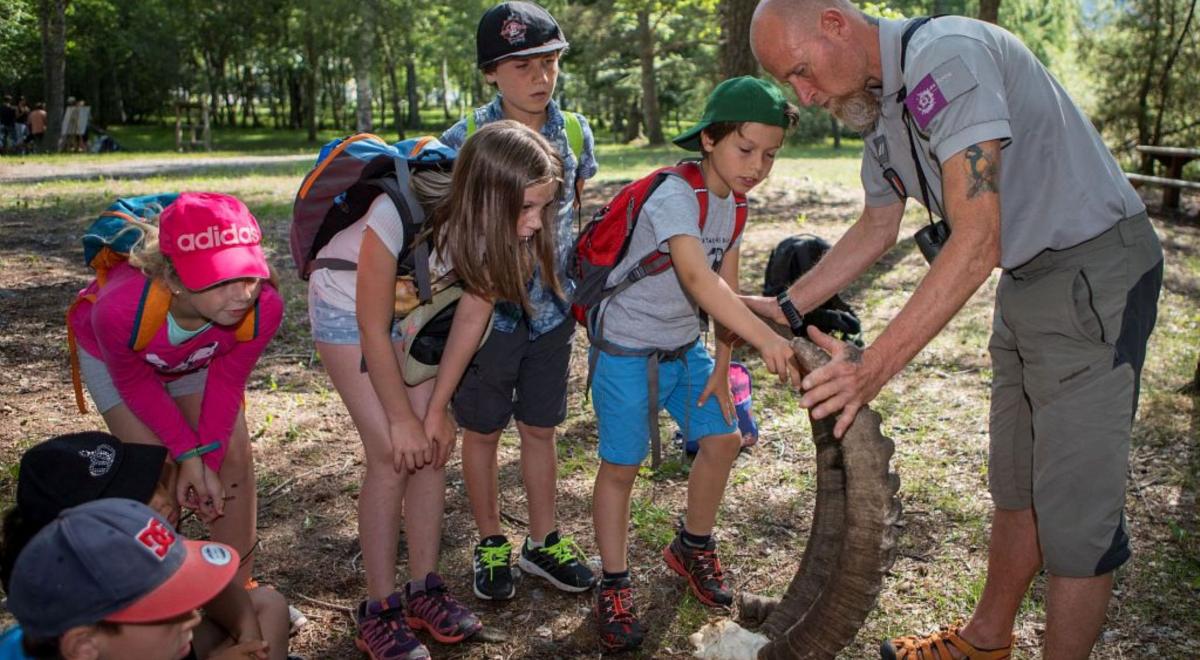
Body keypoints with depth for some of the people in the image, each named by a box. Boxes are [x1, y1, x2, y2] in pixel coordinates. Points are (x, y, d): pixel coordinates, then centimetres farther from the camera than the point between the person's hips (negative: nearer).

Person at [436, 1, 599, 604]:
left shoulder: (574, 133, -2)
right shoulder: (464, 141, -14)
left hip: (552, 310, 3)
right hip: (487, 311, -3)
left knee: (540, 429, 14)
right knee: (483, 431, 11)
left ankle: (542, 542, 31)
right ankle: (490, 545, 29)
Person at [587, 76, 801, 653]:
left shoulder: (733, 202, 1)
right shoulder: (674, 198, -27)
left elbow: (725, 289, 4)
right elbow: (698, 279, -43)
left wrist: (720, 366, 0)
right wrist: (764, 337, -53)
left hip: (685, 347, 8)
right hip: (627, 349, -8)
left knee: (723, 438, 8)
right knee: (621, 466, 0)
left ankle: (692, 547, 31)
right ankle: (614, 589, 16)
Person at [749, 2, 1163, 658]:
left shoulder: (945, 56, -24)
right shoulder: (879, 101, 6)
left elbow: (976, 240, -31)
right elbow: (877, 228, 18)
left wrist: (874, 366, -32)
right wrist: (785, 307, 13)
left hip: (1095, 268, -9)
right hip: (1028, 280, 10)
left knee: (1073, 510, -4)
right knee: (1015, 484, 19)